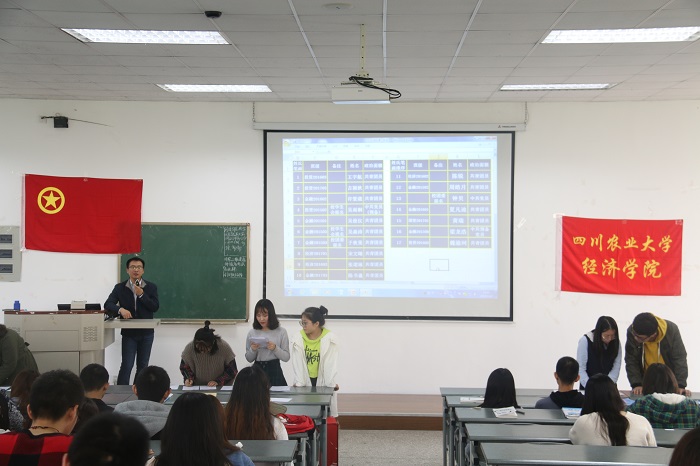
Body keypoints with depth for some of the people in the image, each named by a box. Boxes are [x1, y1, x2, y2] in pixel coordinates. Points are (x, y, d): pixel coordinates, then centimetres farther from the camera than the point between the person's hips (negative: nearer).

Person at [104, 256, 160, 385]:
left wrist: (141, 294, -18)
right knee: (126, 365, -7)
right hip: (128, 332, -1)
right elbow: (108, 305, -6)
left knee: (143, 366, 7)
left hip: (146, 332, 1)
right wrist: (120, 309, -26)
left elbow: (155, 307, -7)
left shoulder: (151, 287, 3)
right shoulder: (120, 288, 3)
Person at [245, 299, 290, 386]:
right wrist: (252, 350, -9)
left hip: (275, 372, -2)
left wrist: (275, 348, -18)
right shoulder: (252, 333, 6)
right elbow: (249, 359, 10)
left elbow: (286, 357, -2)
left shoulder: (281, 332, -1)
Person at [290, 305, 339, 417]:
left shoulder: (329, 338, -8)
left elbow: (330, 363, -9)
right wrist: (299, 382, -10)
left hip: (322, 381, -2)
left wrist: (331, 383, -11)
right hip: (305, 382, 2)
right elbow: (297, 362, -4)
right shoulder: (298, 338, -2)